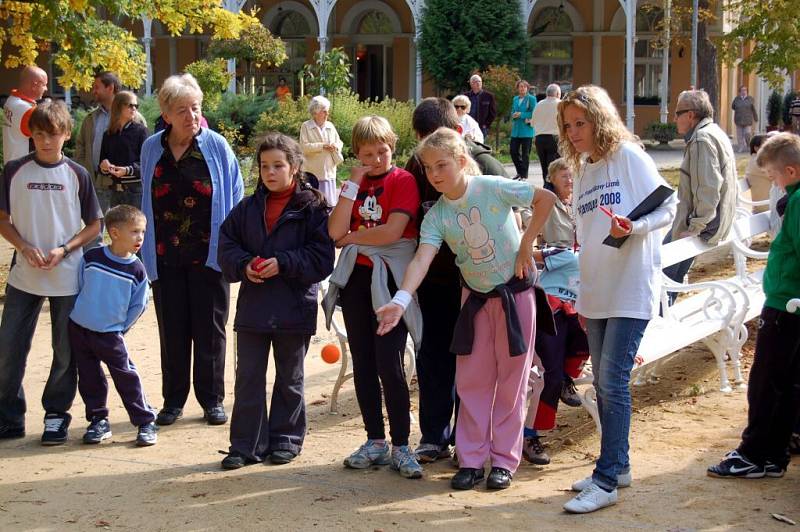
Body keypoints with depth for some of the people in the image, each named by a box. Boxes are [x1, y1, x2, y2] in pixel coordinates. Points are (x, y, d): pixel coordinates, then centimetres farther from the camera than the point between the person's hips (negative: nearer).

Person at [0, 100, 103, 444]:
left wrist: (64, 250, -12)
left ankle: (56, 416, 22)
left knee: (66, 351, 7)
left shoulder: (77, 175, -2)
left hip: (68, 277, -1)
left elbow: (94, 225, 3)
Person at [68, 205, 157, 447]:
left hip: (110, 334, -1)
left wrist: (118, 328, 1)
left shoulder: (136, 270, -9)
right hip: (79, 328, 1)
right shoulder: (91, 258, -8)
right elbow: (78, 288, 6)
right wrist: (81, 315, 9)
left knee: (127, 377, -4)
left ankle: (146, 422, 4)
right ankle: (98, 421, 22)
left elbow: (138, 305, 1)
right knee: (89, 378, 9)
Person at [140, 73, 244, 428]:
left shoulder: (216, 146, -4)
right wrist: (147, 246, 10)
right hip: (166, 257, 2)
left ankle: (212, 399, 16)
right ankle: (173, 400, 19)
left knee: (210, 331, 5)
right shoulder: (152, 148, 4)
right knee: (172, 331, 8)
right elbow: (147, 201, 14)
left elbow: (235, 195, 2)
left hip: (208, 254, -2)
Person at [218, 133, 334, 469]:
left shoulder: (312, 207, -6)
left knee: (289, 379, 12)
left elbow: (321, 257, -11)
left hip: (294, 309, -3)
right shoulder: (248, 208, 7)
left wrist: (283, 263, -20)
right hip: (252, 306, 3)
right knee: (248, 377, 5)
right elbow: (227, 245, 7)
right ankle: (246, 444, 12)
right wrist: (244, 265, -12)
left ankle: (286, 438, 24)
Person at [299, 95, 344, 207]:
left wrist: (336, 146, -7)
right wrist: (322, 146, -16)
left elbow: (339, 142, 17)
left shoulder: (330, 126, 11)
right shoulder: (306, 126, -4)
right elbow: (304, 146, -13)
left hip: (329, 169, 5)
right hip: (313, 171, -5)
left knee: (329, 202, 5)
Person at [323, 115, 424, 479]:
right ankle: (375, 442, 19)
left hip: (388, 279, -6)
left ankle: (400, 447, -1)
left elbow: (392, 232, -18)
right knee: (363, 363, 9)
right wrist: (353, 184, -6)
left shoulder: (403, 181, -4)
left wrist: (350, 237, -4)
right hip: (356, 278, 6)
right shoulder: (356, 183, 11)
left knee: (389, 365, -9)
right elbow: (336, 232, -3)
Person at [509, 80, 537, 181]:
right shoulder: (515, 99, 14)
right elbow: (513, 112, 15)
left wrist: (521, 114, -13)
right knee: (513, 151, 4)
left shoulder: (531, 99, -4)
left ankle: (524, 175, 7)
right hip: (516, 130, 6)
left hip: (527, 130, -6)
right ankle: (520, 172, 20)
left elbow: (533, 113, -9)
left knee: (525, 153, -1)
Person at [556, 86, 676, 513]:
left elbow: (666, 209, -9)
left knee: (613, 381, -10)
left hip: (631, 290, -7)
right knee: (604, 383, 11)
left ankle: (606, 482, -6)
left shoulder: (630, 157, -6)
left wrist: (633, 227, -28)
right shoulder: (583, 172, 15)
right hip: (596, 293, 8)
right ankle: (618, 466, 23)